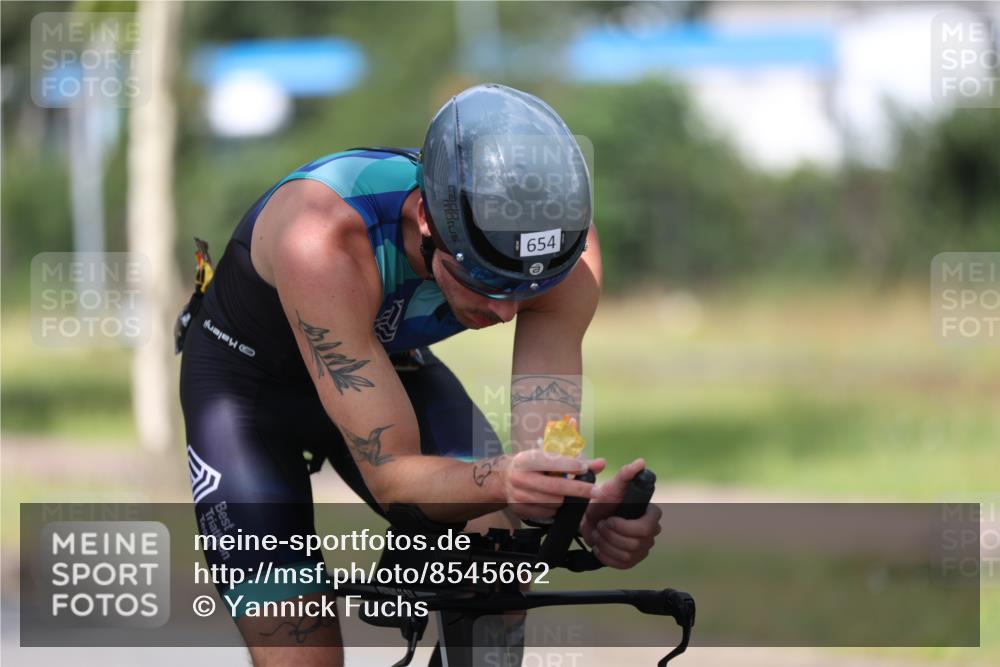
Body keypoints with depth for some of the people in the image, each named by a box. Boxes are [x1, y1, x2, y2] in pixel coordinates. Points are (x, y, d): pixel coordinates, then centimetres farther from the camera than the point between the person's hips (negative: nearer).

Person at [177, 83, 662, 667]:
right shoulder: (328, 240, -43)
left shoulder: (563, 242, -30)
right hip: (248, 382, -4)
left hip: (393, 366, 4)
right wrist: (500, 481, -60)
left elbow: (544, 455, -27)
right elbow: (391, 475, -40)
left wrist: (590, 508, -50)